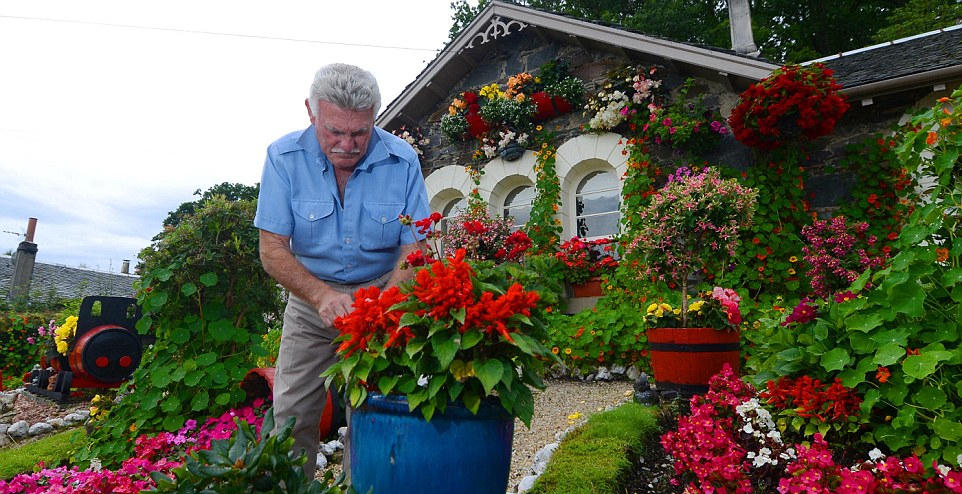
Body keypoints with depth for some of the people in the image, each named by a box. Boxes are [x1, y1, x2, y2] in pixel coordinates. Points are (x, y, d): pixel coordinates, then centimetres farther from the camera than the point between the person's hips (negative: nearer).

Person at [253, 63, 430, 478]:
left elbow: (413, 246, -11)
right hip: (311, 296, 1)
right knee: (291, 415, 2)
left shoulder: (402, 160, -13)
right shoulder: (284, 157, -12)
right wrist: (322, 296, -29)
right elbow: (273, 249, -13)